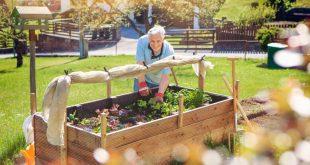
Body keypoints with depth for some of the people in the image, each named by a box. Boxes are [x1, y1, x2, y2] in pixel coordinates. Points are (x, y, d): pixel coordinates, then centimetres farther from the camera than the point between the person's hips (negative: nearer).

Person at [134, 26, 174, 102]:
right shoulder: (142, 41, -26)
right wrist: (142, 84, -29)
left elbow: (165, 76, -29)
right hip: (142, 79, 0)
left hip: (158, 83, 0)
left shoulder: (169, 51, -28)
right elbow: (140, 64, -26)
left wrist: (160, 94, -38)